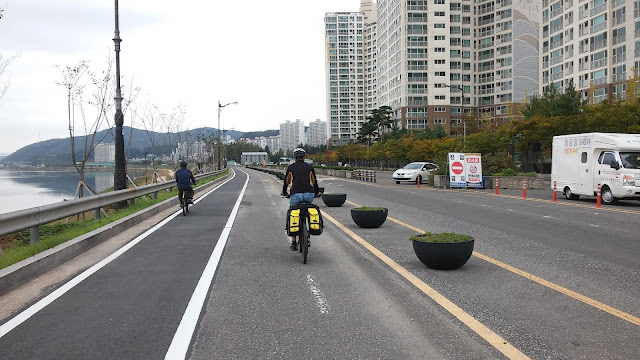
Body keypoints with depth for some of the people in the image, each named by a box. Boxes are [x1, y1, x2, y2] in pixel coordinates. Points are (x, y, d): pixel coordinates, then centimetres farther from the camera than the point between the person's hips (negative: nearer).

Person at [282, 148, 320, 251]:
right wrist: (316, 192, 45)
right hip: (309, 194, 1)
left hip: (296, 195, -1)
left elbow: (286, 182, 25)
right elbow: (314, 182, 26)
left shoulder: (290, 167, 14)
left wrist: (284, 192, 44)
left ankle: (294, 243, 10)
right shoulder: (309, 167, 16)